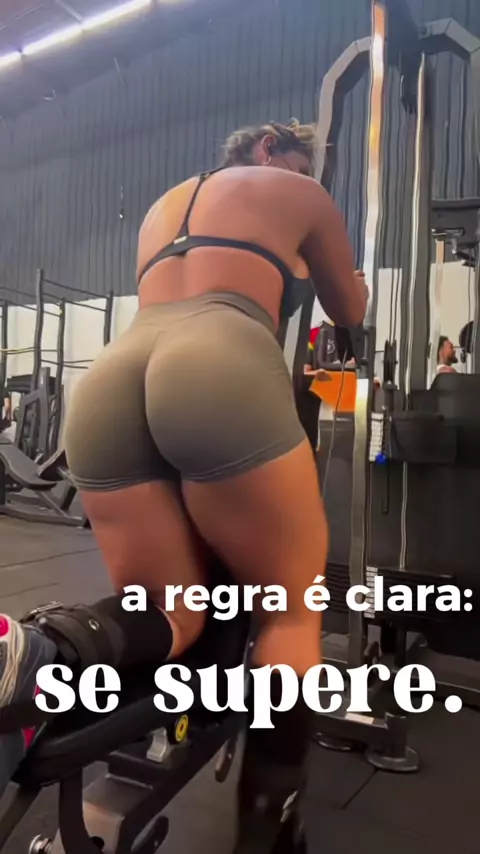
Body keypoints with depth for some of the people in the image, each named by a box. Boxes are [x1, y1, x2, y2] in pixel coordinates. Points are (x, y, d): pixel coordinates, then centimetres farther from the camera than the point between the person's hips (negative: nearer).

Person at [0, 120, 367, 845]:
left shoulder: (163, 204, 40)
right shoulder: (298, 192, 26)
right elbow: (351, 314, 37)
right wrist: (335, 272, 60)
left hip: (106, 386, 5)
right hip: (219, 379, -5)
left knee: (167, 614, 14)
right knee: (294, 605, 13)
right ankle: (265, 823, 4)